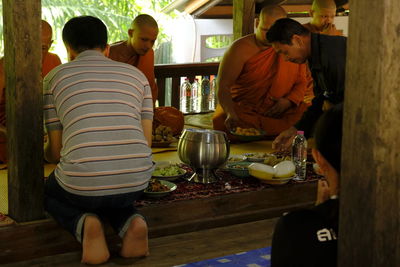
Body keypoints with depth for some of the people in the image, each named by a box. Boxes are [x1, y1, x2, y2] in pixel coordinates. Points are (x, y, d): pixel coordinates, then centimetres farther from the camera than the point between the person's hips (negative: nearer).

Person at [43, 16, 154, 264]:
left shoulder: (55, 77, 11)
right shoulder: (136, 74, 17)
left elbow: (55, 151, 11)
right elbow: (147, 142, 13)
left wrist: (46, 152, 36)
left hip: (81, 182, -3)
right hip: (136, 183, 3)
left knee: (49, 193, 34)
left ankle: (84, 224, 0)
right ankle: (131, 223, 4)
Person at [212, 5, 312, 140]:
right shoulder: (241, 49, -9)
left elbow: (302, 83, 10)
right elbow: (223, 86, -15)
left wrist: (289, 101, -13)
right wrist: (231, 114, -33)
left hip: (278, 112, 2)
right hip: (242, 110, -2)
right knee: (220, 123, -33)